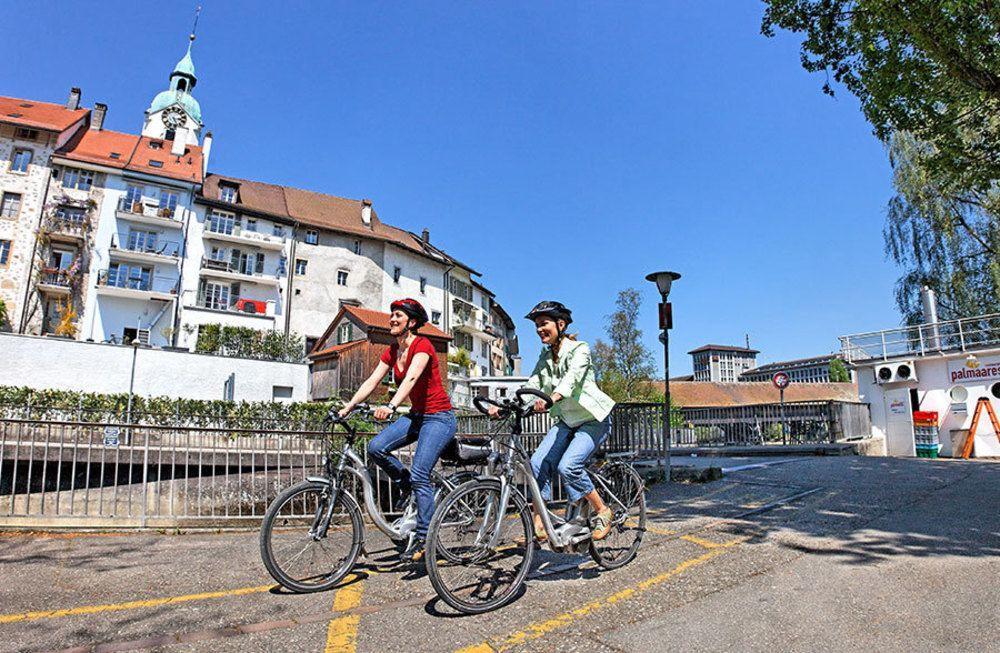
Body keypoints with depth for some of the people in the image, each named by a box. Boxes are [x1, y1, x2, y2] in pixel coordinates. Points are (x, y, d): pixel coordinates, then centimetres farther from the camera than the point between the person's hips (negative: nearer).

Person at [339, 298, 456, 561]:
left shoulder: (422, 345, -15)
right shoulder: (392, 352, 7)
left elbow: (411, 378, -32)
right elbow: (371, 382, 1)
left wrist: (391, 407, -47)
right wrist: (347, 408, -10)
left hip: (439, 417, -7)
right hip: (416, 415, 7)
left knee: (420, 475, -16)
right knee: (376, 447, -14)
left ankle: (422, 537, -3)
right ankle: (407, 483, 10)